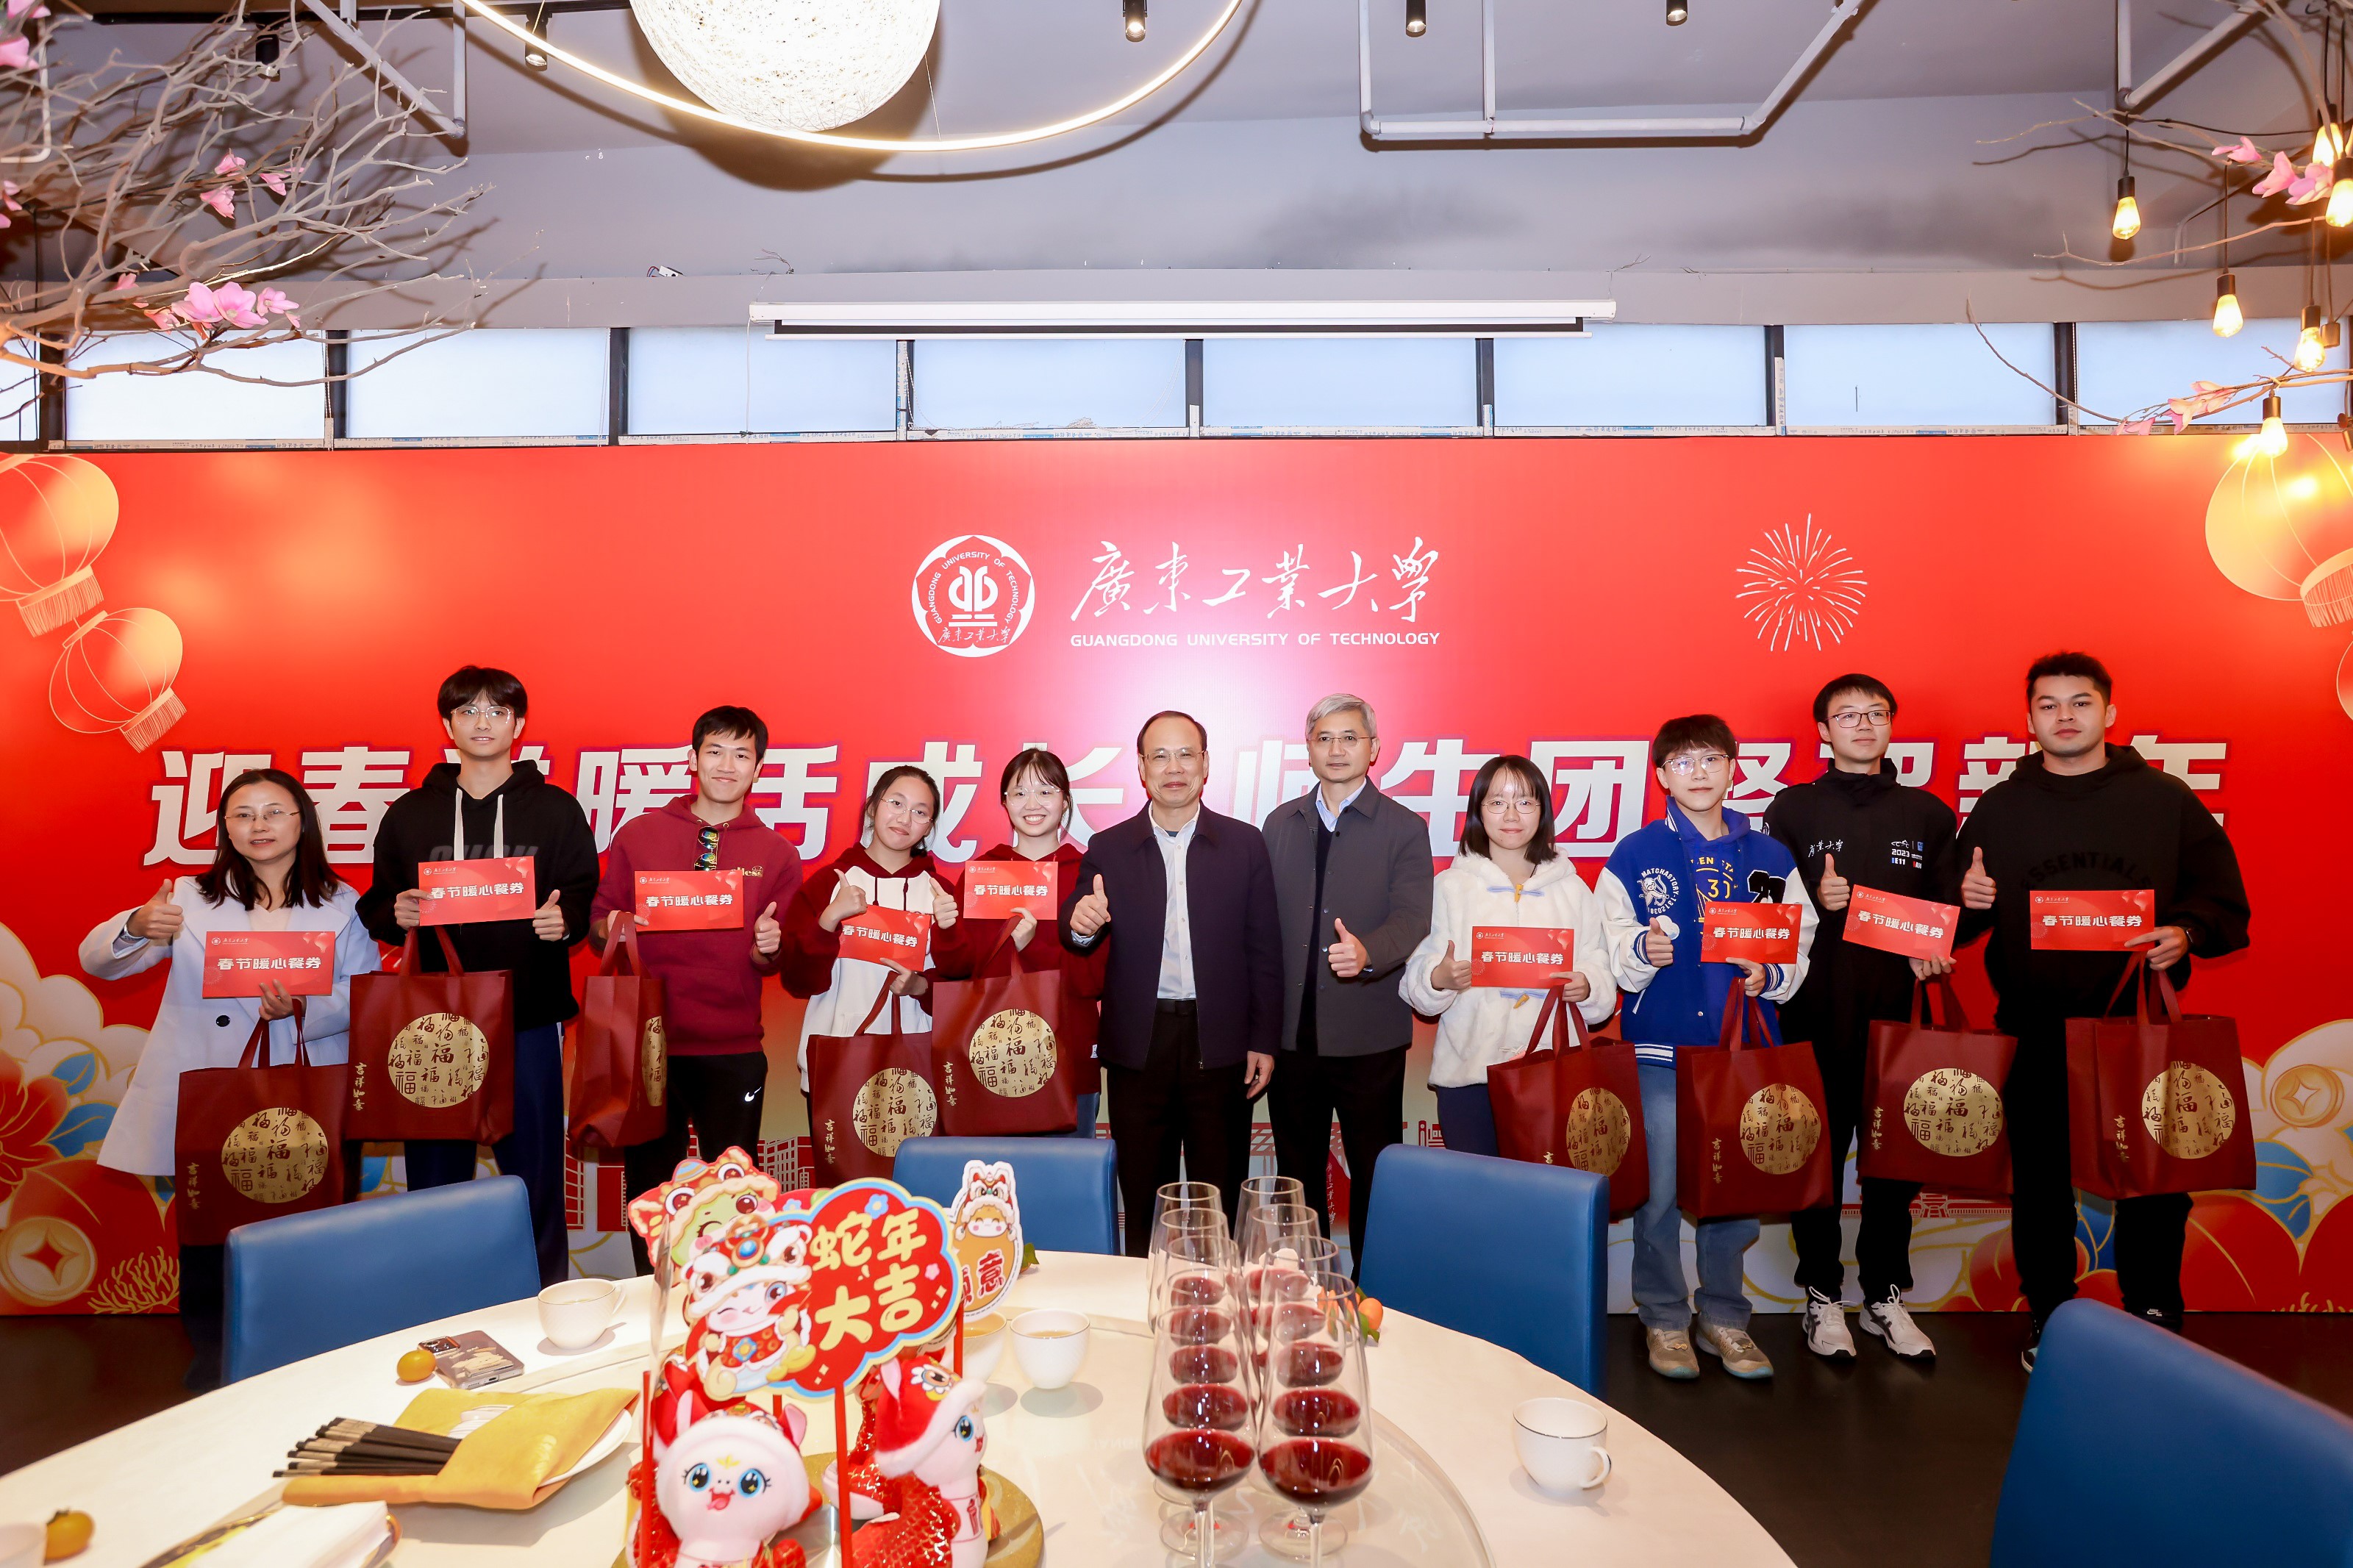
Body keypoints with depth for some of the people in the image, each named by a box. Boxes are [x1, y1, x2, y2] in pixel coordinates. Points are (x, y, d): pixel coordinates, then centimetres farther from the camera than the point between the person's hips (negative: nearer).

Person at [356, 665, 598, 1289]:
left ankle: (545, 1299, 17)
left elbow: (586, 899, 4)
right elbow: (376, 906, 13)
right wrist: (397, 916, -9)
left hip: (530, 1019, -1)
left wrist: (565, 921, -17)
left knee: (534, 1168, 3)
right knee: (434, 1172, 8)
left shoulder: (556, 810, 7)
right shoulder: (410, 814, 12)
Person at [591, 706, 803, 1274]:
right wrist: (611, 930, -13)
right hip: (648, 1041, 1)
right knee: (647, 1184, 11)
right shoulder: (638, 834, 5)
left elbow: (775, 963, 7)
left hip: (734, 1051, 0)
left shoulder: (778, 854, 5)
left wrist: (769, 948, -15)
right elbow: (599, 919, 9)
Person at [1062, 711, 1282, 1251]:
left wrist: (1264, 1041, -2)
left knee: (1220, 1198, 7)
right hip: (1139, 1043, 1)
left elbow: (1264, 948, 2)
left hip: (1220, 1042, 0)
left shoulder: (1245, 844, 2)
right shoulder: (1108, 849, 4)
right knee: (1142, 1196, 11)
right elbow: (1077, 940, 0)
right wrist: (1081, 924, -23)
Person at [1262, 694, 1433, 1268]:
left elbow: (1412, 920, -13)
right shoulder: (1280, 824, 10)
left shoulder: (1404, 829, -1)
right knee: (1297, 1175, 14)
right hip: (1290, 1032, 4)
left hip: (1368, 1034, -3)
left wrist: (1366, 951, -35)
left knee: (1374, 1176, 5)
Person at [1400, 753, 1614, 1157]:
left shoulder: (1572, 889, 12)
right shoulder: (1450, 886, 5)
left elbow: (1601, 969, 10)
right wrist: (1439, 979, -20)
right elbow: (1412, 979, 1)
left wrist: (1587, 987, -12)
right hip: (1468, 1075, -1)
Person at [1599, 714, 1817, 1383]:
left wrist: (1769, 975, -10)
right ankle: (1664, 1320, 20)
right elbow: (1611, 954, -1)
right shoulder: (1635, 855, 0)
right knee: (1659, 1191, 2)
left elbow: (1800, 946, 9)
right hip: (1660, 1047, -2)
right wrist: (1642, 952, -21)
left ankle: (1724, 1318, 27)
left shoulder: (1771, 858, 8)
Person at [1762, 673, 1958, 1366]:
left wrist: (1934, 950, -8)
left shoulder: (1927, 813, 12)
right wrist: (1816, 903, -14)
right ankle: (1823, 1298, 17)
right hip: (1814, 1015, -2)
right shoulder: (1792, 808, 5)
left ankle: (1886, 1297, 23)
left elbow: (1949, 908, 11)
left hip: (1899, 1011, 2)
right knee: (1817, 1157, 3)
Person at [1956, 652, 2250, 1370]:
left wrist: (2186, 934, -14)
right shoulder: (1999, 807, 6)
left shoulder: (2165, 799, 4)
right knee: (2040, 1183, 7)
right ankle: (2048, 1320, 21)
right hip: (2034, 1034, 1)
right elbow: (1963, 928, 10)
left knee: (2155, 1183, 4)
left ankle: (2155, 1319, 22)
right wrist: (1968, 900, -12)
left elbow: (2225, 903, 5)